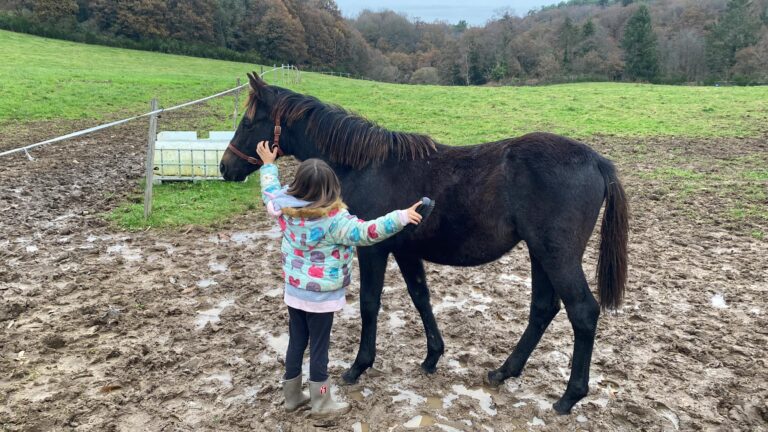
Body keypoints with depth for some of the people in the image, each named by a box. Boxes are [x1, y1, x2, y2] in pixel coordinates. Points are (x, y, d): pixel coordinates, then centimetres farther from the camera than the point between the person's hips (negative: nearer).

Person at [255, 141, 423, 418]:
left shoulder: (285, 208, -6)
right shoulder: (333, 219, -24)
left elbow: (269, 193, 15)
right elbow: (366, 232, -32)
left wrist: (268, 164, 28)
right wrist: (400, 218, -32)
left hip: (294, 291, 6)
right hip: (321, 296, -6)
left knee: (296, 342, 18)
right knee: (318, 347, 7)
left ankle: (292, 396, 33)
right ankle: (321, 404, 22)